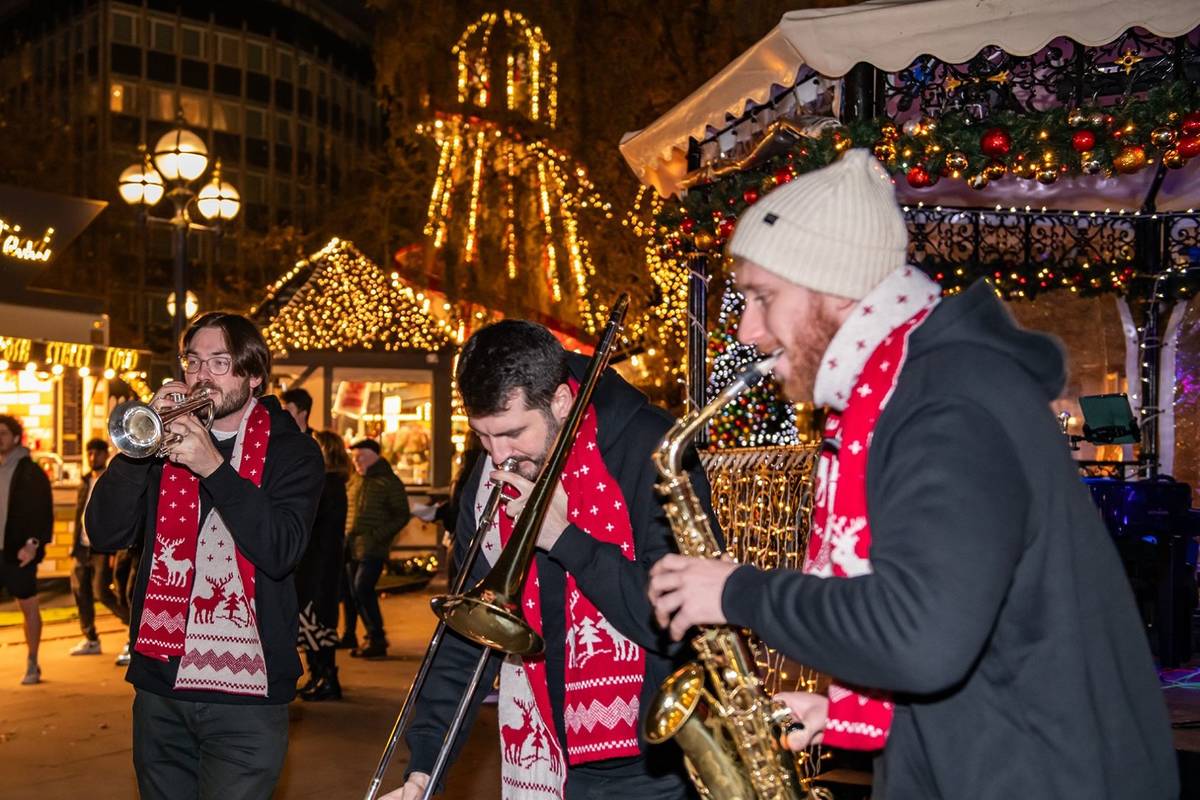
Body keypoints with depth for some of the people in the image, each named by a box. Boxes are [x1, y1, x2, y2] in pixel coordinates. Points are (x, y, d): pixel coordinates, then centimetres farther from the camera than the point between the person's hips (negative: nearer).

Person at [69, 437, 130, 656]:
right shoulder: (86, 482, 15)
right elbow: (79, 514, 18)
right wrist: (75, 544, 11)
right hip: (83, 548, 7)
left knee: (101, 592, -10)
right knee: (80, 591, 6)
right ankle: (90, 640, 16)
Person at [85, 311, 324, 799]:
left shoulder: (290, 451, -1)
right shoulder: (167, 440, 9)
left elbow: (280, 552, -17)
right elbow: (104, 534, -2)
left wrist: (213, 466, -23)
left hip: (244, 691, -4)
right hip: (160, 686, 4)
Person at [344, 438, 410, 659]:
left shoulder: (389, 482, -3)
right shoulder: (355, 481, 17)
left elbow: (402, 516, -6)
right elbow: (345, 510, 26)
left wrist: (377, 536, -15)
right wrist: (345, 534, 9)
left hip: (372, 549, -7)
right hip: (351, 547, 7)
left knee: (362, 589, -15)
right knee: (353, 591, 6)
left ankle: (377, 640, -5)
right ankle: (373, 638, 17)